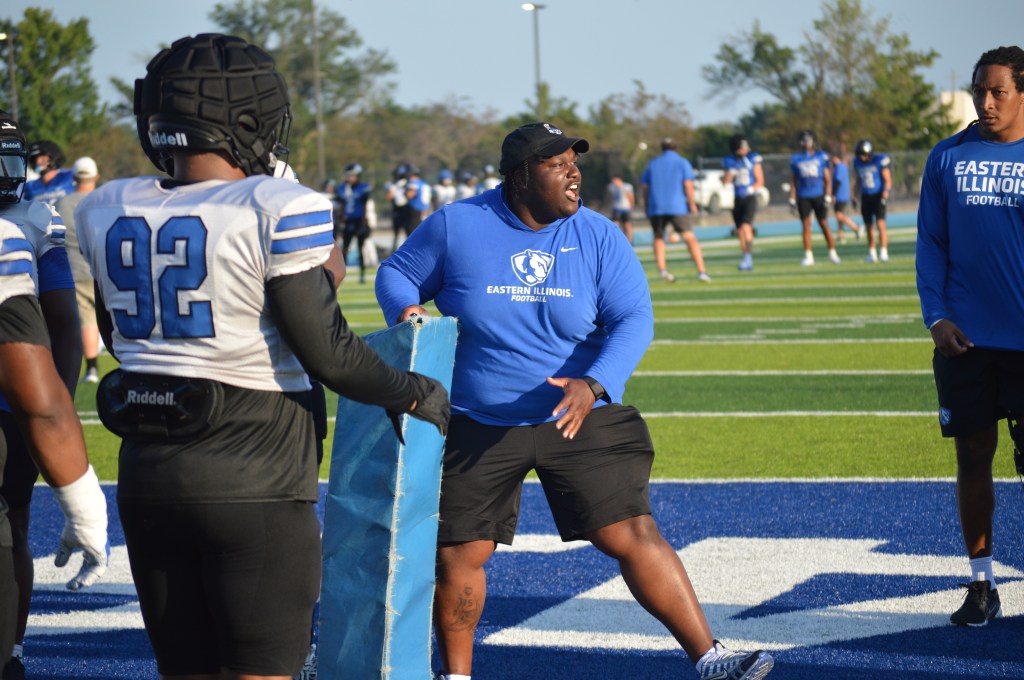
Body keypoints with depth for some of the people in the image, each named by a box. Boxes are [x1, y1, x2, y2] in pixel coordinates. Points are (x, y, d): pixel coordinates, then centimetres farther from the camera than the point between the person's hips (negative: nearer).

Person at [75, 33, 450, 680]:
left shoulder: (109, 212, 4)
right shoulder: (279, 211, -14)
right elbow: (327, 354, -13)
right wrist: (417, 394, 5)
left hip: (146, 473, 6)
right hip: (253, 480, -5)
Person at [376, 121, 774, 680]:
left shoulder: (598, 236, -3)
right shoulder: (456, 226, -5)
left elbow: (633, 319, -8)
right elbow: (395, 273, 7)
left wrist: (594, 386, -25)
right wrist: (406, 310, -17)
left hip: (582, 421, 0)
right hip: (477, 426, 0)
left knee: (631, 535, -8)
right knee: (457, 554, 2)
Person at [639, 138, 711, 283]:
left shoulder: (653, 164, 16)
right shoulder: (682, 163, 7)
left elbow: (644, 187, 13)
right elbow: (688, 185, -6)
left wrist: (646, 206, 22)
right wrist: (692, 204, 1)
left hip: (656, 207, 3)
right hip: (677, 207, -3)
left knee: (658, 238, 20)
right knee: (690, 238, -5)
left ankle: (662, 269, 0)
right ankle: (701, 271, -17)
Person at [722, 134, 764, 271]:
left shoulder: (753, 160, -3)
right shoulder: (731, 162, 6)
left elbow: (760, 181, -1)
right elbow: (725, 181, 8)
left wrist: (751, 189, -16)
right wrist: (730, 173, -12)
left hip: (750, 198, -4)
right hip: (738, 200, 4)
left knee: (745, 226, -21)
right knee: (740, 231, 6)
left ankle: (748, 257, -23)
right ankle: (747, 260, 16)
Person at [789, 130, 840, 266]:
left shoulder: (821, 156, 3)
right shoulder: (796, 158, 6)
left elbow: (827, 178, 4)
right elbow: (794, 181, 11)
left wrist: (828, 196, -5)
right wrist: (792, 199, 6)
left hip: (819, 196, -1)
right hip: (803, 197, 1)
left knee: (824, 224, 1)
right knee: (806, 226, 0)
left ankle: (832, 253, 11)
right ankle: (808, 256, 4)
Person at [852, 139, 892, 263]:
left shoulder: (880, 161, -11)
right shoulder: (858, 163, 5)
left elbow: (888, 180, -7)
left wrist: (885, 192, -21)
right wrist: (855, 197, 14)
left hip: (878, 196, -5)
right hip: (866, 197, 5)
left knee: (880, 224, -14)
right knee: (869, 226, 6)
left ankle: (883, 253, -16)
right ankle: (872, 254, 13)